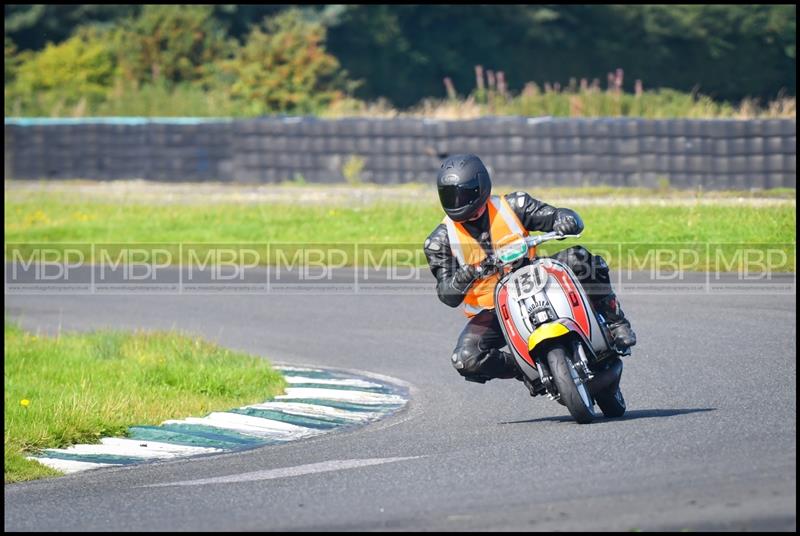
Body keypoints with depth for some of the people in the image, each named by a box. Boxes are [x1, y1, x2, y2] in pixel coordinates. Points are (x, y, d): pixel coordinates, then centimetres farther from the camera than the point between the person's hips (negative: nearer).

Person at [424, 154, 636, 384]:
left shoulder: (512, 207, -6)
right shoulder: (441, 240, -6)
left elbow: (557, 216, -9)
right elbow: (448, 296, -13)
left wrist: (566, 220, -35)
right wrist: (465, 276, -36)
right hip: (490, 312, 0)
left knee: (579, 259, -25)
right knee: (466, 361, -28)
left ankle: (615, 323, -11)